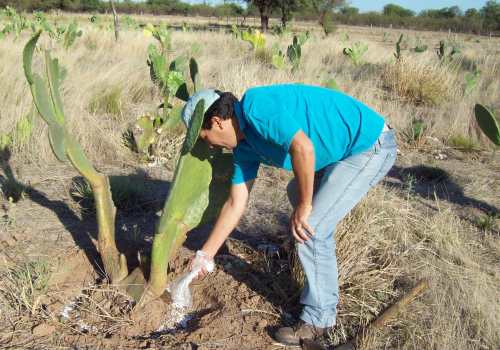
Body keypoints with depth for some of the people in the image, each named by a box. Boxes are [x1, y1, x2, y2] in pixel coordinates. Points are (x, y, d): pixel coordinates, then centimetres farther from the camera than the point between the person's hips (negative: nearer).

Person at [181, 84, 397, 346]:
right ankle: (320, 258, 47)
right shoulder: (244, 146, 7)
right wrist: (206, 254, 15)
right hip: (348, 149, 10)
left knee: (310, 229, -10)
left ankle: (319, 318, 8)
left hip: (372, 145, -10)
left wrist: (304, 208, -20)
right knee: (297, 191, 28)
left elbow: (303, 148, -32)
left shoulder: (255, 106, -21)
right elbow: (235, 205, 11)